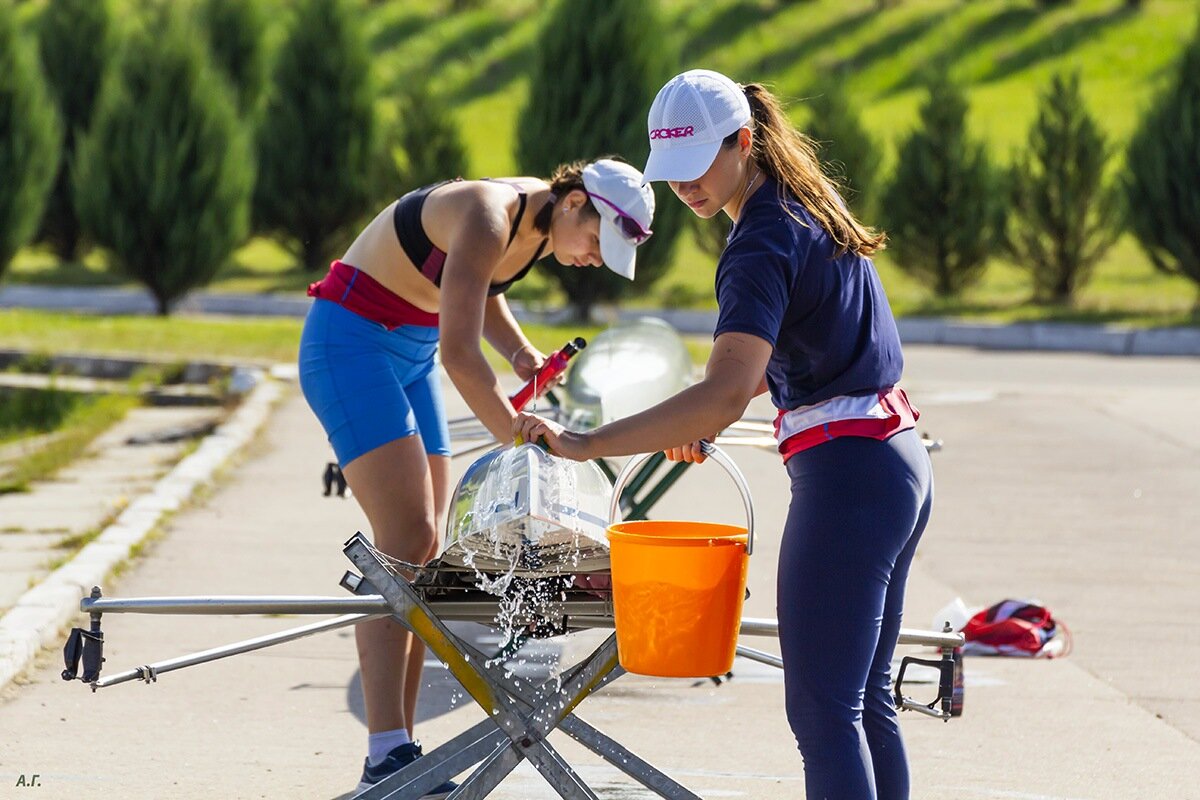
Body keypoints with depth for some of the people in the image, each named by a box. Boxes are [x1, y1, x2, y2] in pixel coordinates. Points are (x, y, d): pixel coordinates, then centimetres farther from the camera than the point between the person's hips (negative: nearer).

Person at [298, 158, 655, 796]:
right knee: (405, 539, -20)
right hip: (349, 341, -10)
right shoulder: (490, 220, -26)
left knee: (423, 551, 2)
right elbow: (459, 351, -33)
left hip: (411, 353, 10)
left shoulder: (542, 223, 1)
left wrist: (520, 351, 0)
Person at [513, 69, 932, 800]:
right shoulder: (812, 206, 12)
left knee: (822, 711, -9)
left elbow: (727, 394, -30)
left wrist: (587, 445, -34)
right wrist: (699, 422, 19)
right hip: (902, 465, 10)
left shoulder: (762, 246, -18)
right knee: (865, 698, 14)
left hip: (845, 478, -10)